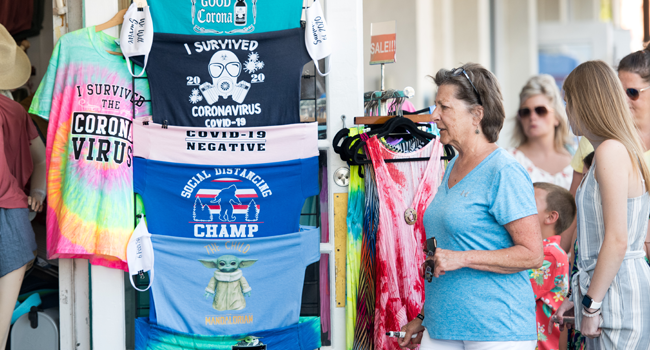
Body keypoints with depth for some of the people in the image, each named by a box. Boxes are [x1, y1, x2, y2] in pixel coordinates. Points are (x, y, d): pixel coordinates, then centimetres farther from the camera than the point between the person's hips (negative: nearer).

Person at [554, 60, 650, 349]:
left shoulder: (611, 151, -13)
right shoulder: (612, 151, 16)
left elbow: (617, 241, -19)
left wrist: (591, 304, -15)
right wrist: (578, 297, 19)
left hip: (619, 293, -9)